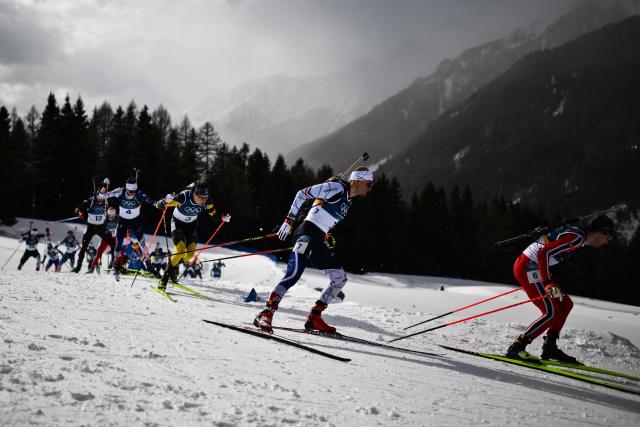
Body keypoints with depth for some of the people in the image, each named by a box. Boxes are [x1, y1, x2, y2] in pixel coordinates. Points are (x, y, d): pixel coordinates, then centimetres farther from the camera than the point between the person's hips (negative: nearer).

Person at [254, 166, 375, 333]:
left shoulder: (348, 201, 19)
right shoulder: (337, 187, -8)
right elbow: (303, 193, -10)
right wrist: (289, 220, -11)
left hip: (319, 241, 10)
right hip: (308, 233, -9)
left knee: (340, 279, 7)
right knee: (293, 275, -22)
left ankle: (314, 318, 9)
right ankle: (265, 315, -22)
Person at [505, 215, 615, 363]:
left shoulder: (576, 234, 14)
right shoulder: (577, 237, -17)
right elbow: (544, 253, -25)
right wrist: (548, 283, -26)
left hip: (532, 267, 11)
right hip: (527, 267, -11)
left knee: (565, 304, 12)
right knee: (551, 313, -13)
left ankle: (549, 347, 13)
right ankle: (516, 348, -10)